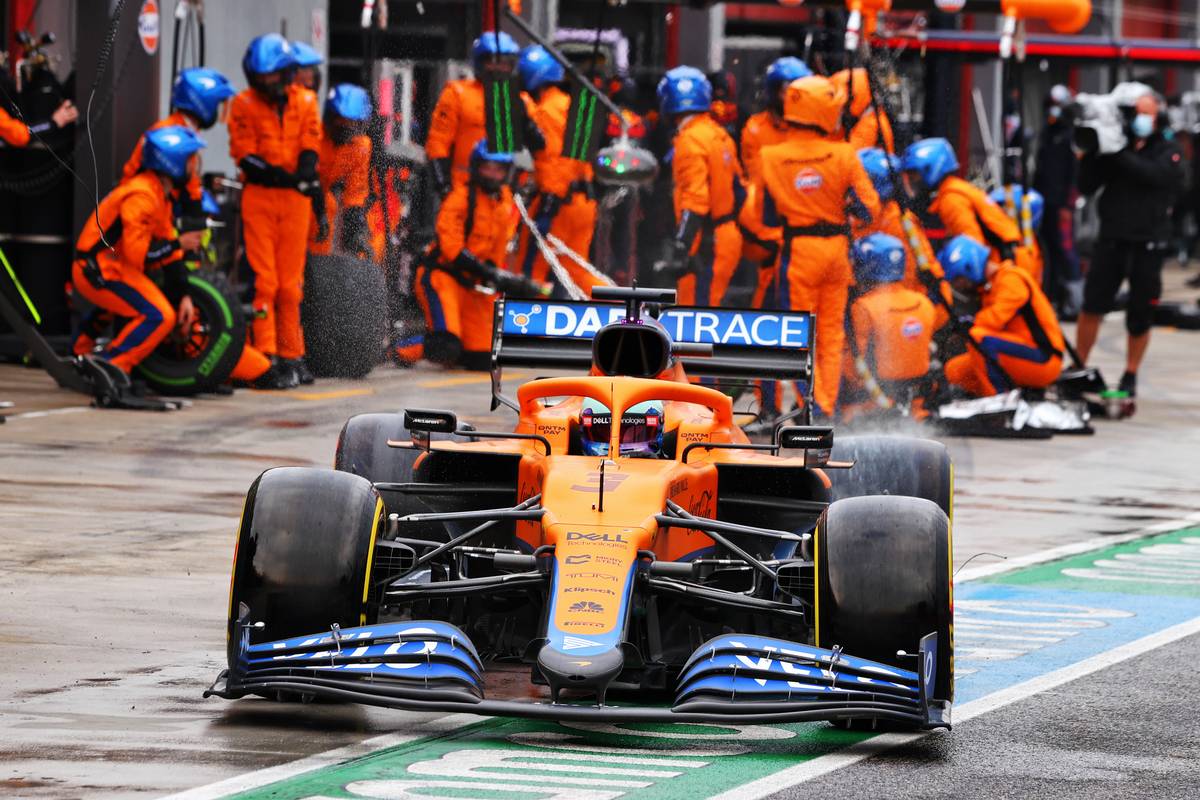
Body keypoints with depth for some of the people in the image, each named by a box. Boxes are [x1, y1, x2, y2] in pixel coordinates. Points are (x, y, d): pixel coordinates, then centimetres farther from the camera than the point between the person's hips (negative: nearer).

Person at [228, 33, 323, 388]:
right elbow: (246, 159, -7)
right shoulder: (244, 105, -1)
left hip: (295, 199, 2)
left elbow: (310, 148, 4)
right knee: (263, 280, -8)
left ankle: (291, 355, 13)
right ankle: (265, 356, -8)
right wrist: (290, 179, -17)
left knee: (291, 282, 6)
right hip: (258, 198, -2)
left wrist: (306, 172, -19)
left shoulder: (304, 102, 7)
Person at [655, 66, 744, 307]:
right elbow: (739, 189, 19)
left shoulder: (691, 141, -16)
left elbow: (695, 200, -24)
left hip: (706, 243, -9)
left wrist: (679, 252, -28)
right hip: (728, 238, 9)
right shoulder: (719, 135, 12)